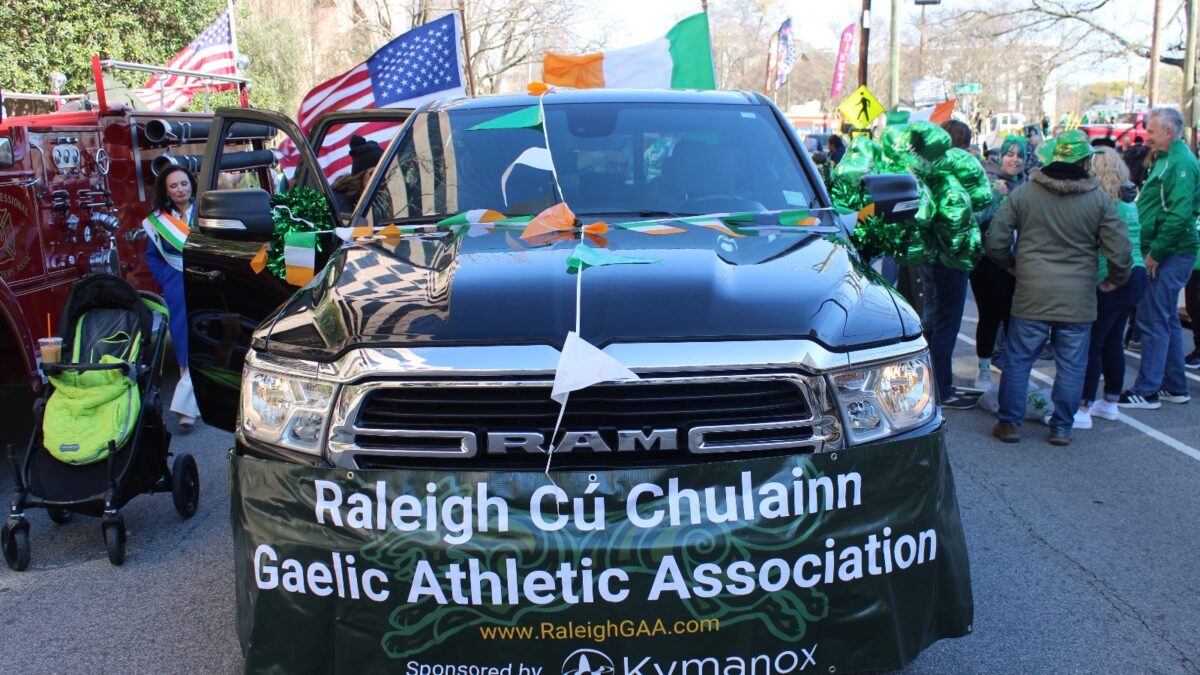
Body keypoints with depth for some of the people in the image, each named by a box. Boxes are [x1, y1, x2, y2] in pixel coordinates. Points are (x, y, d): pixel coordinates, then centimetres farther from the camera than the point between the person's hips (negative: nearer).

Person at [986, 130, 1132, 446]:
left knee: (1018, 360, 9)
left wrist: (1011, 265, 16)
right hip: (1078, 298, 0)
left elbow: (995, 241, -2)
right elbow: (1119, 251, -5)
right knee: (1071, 365, 10)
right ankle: (1061, 428, 16)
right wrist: (1116, 279, 14)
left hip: (1031, 295, 0)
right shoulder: (1099, 200, -4)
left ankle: (1009, 422, 14)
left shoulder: (1022, 193, -3)